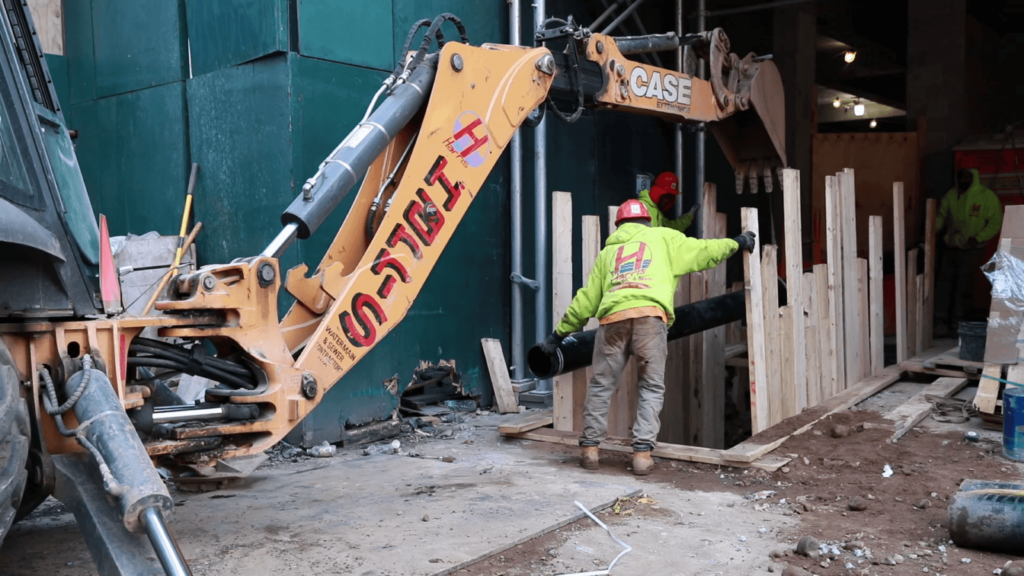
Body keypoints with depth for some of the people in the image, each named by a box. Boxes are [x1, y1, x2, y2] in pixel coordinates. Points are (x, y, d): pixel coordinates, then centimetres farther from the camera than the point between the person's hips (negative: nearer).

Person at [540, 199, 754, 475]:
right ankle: (642, 453, 1)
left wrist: (559, 332, 33)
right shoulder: (662, 237, 24)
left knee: (601, 385, 14)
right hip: (650, 316, -2)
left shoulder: (608, 252, 30)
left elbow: (586, 299, 27)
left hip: (612, 319, 2)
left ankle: (590, 448, 14)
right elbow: (703, 251, 24)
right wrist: (736, 243, 42)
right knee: (651, 388, 8)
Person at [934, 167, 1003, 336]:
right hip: (951, 248, 4)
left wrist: (979, 238, -19)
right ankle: (941, 321, 11)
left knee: (963, 288, -1)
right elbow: (941, 216, 11)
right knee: (944, 284, 3)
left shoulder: (987, 196, -6)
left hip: (972, 251, -4)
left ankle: (957, 323, 11)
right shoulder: (951, 195, 5)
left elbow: (995, 222, -5)